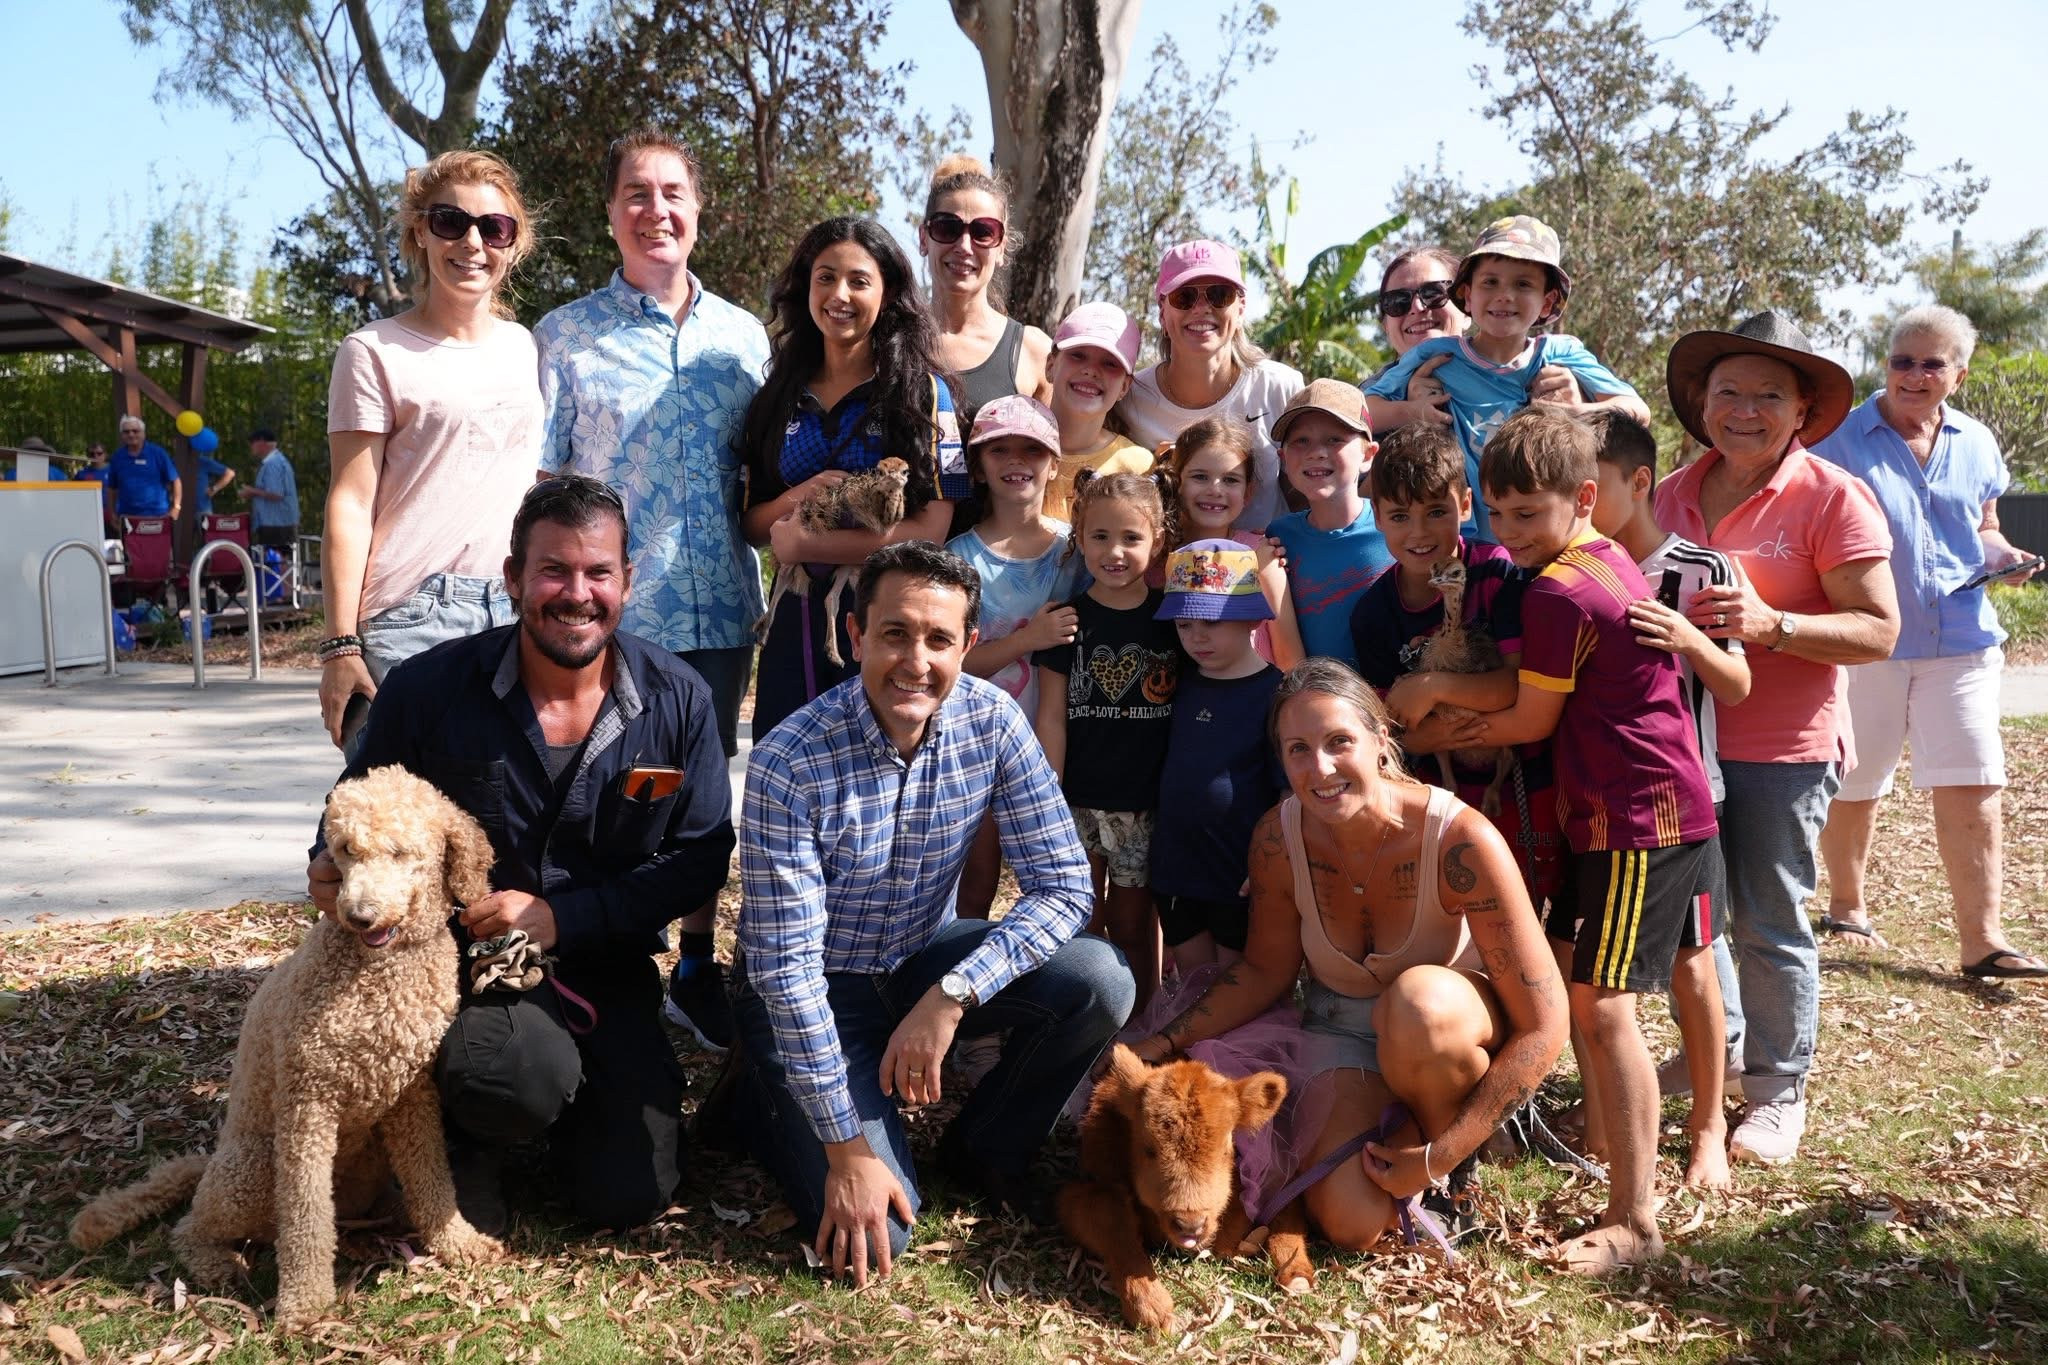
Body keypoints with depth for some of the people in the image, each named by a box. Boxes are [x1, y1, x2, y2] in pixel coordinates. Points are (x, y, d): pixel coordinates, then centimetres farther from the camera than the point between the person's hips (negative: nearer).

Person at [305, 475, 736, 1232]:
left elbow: (700, 857, -6)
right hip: (462, 953, -2)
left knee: (628, 1196, -2)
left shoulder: (678, 700, -8)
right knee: (529, 1075, -35)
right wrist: (332, 872, -20)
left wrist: (559, 916, -17)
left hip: (606, 970, 3)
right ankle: (467, 1139, 4)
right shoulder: (428, 689, -11)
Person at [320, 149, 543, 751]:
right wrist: (341, 645, -9)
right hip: (411, 619, -4)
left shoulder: (526, 347, 15)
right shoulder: (375, 352, 1)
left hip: (519, 615, 5)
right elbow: (350, 504, -4)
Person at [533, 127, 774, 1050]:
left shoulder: (743, 336, 10)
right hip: (608, 612, -3)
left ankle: (695, 967, 26)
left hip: (720, 609, 3)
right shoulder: (564, 337, 2)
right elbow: (537, 482, -1)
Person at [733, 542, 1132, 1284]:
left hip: (923, 958, 4)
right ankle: (766, 1100, 14)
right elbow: (786, 963, -24)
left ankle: (984, 1149, 5)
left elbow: (1063, 886, -15)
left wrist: (953, 994, -29)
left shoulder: (993, 721, -15)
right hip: (810, 989, -4)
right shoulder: (790, 762, -26)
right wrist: (846, 1146, -23)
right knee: (870, 1235, -17)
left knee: (1100, 982, -21)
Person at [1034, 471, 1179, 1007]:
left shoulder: (1172, 617, 1)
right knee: (1082, 927, 8)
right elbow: (1052, 717, -1)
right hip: (1077, 801, 0)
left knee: (1133, 926, 10)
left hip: (1146, 802, 0)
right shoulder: (1067, 620, -1)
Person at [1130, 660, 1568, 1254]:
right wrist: (1168, 1042, -10)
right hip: (1345, 1029, 2)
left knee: (1418, 997, -39)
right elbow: (1266, 970, 2)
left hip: (1456, 1025, -2)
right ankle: (1412, 1123, 10)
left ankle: (1447, 1142, -7)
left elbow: (1544, 1025, -24)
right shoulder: (1279, 838, -18)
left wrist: (1439, 1157, -25)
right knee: (1351, 1222, -21)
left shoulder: (1461, 842, -29)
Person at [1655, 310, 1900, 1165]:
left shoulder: (1832, 498, -10)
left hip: (1782, 750, -5)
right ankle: (1714, 1049, 39)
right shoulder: (1674, 496, 7)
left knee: (1768, 926, 4)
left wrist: (1773, 624, -27)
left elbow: (1878, 631, -14)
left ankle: (1779, 1090, 22)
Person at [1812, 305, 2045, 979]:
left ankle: (1983, 940, 2)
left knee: (1975, 788, -4)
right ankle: (1846, 906, 32)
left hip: (1961, 643, 3)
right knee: (1852, 786, 10)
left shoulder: (1977, 445, 10)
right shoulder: (1838, 440, -4)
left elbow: (1982, 532, 22)